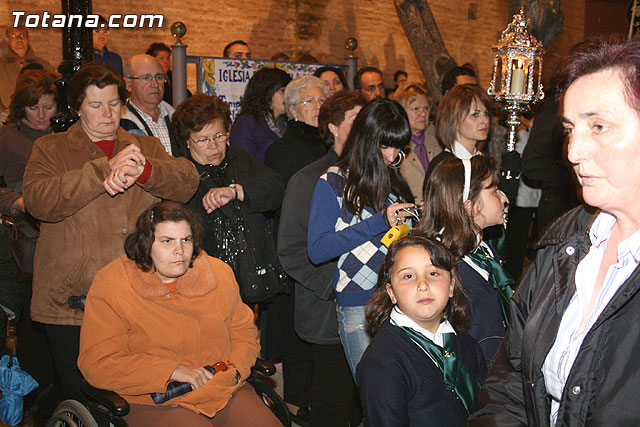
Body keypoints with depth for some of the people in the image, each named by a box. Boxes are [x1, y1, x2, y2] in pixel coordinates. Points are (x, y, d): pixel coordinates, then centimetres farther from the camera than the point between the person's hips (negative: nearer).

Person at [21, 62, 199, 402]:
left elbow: (187, 180, -3)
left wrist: (141, 170, -22)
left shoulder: (147, 147, 15)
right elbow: (37, 200, -12)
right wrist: (105, 170, -20)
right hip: (73, 304, -2)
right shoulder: (50, 150, 7)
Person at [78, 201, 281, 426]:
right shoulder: (111, 284, -6)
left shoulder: (219, 274, 7)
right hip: (155, 402, -4)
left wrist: (236, 369, -1)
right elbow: (98, 364, -12)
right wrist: (173, 371, -17)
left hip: (225, 390, 5)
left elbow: (244, 332, 20)